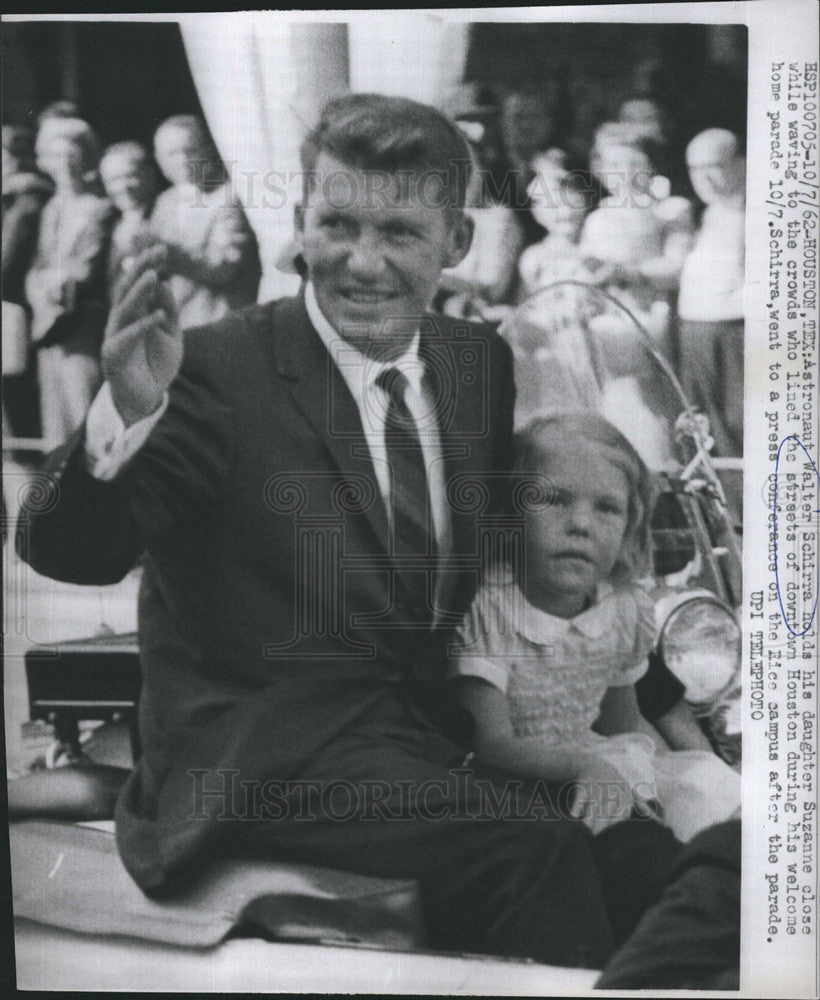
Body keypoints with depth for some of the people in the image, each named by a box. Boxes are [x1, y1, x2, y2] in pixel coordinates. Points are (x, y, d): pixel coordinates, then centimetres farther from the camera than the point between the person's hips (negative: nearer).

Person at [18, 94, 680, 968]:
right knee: (534, 851, -25)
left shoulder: (482, 362, 8)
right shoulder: (219, 370, -10)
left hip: (437, 736, 6)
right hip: (266, 757, -5)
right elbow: (67, 554, -14)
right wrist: (127, 411, -34)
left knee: (647, 853, -14)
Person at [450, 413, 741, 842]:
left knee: (709, 779, -7)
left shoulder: (629, 610, -3)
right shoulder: (486, 608, -22)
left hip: (594, 760, 6)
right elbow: (491, 746, -26)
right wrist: (582, 765, -41)